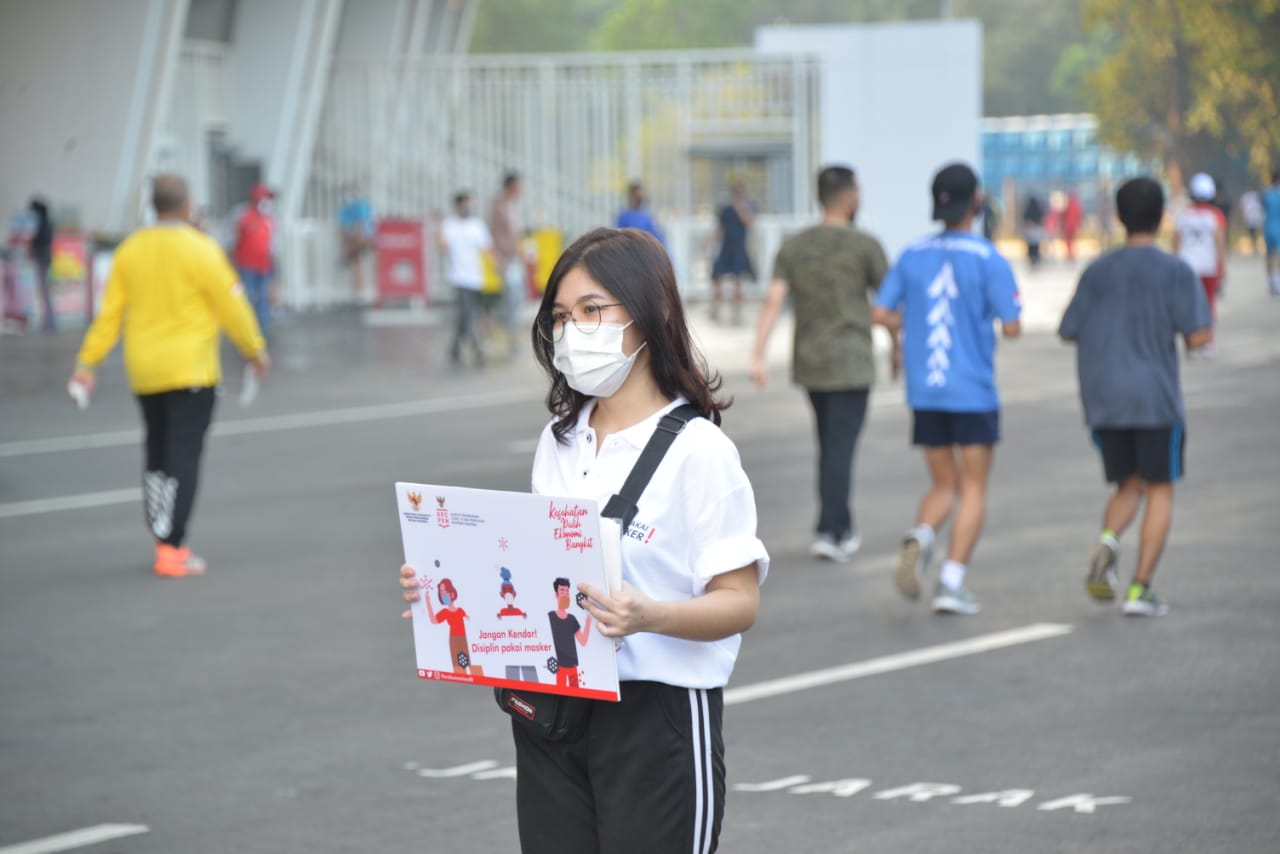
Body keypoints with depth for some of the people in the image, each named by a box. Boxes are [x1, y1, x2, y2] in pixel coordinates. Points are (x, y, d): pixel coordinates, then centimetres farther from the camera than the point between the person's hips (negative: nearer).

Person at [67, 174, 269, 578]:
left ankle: (165, 541, 19)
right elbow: (231, 306, -8)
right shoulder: (200, 250, -12)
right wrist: (255, 350, 5)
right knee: (183, 457, -4)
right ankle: (171, 549, -8)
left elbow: (109, 313, 1)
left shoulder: (130, 251, 3)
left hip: (144, 373, 5)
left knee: (157, 456, 16)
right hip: (190, 371, -5)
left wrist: (87, 362, 3)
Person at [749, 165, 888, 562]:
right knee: (840, 448, -5)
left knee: (830, 446, 17)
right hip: (850, 363, -5)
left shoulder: (794, 246, 4)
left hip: (809, 363, 5)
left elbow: (773, 300, -7)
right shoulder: (864, 245, -8)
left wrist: (758, 356, -11)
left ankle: (842, 527, 25)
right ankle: (829, 532, -12)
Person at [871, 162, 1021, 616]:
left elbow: (880, 314, 1)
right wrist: (1001, 318, 11)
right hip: (973, 391, -4)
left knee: (944, 485, 16)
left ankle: (919, 538, -14)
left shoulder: (913, 255, 3)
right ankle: (952, 582, -2)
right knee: (973, 489, 6)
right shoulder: (988, 259, -10)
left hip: (924, 392, 4)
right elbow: (1011, 327, -12)